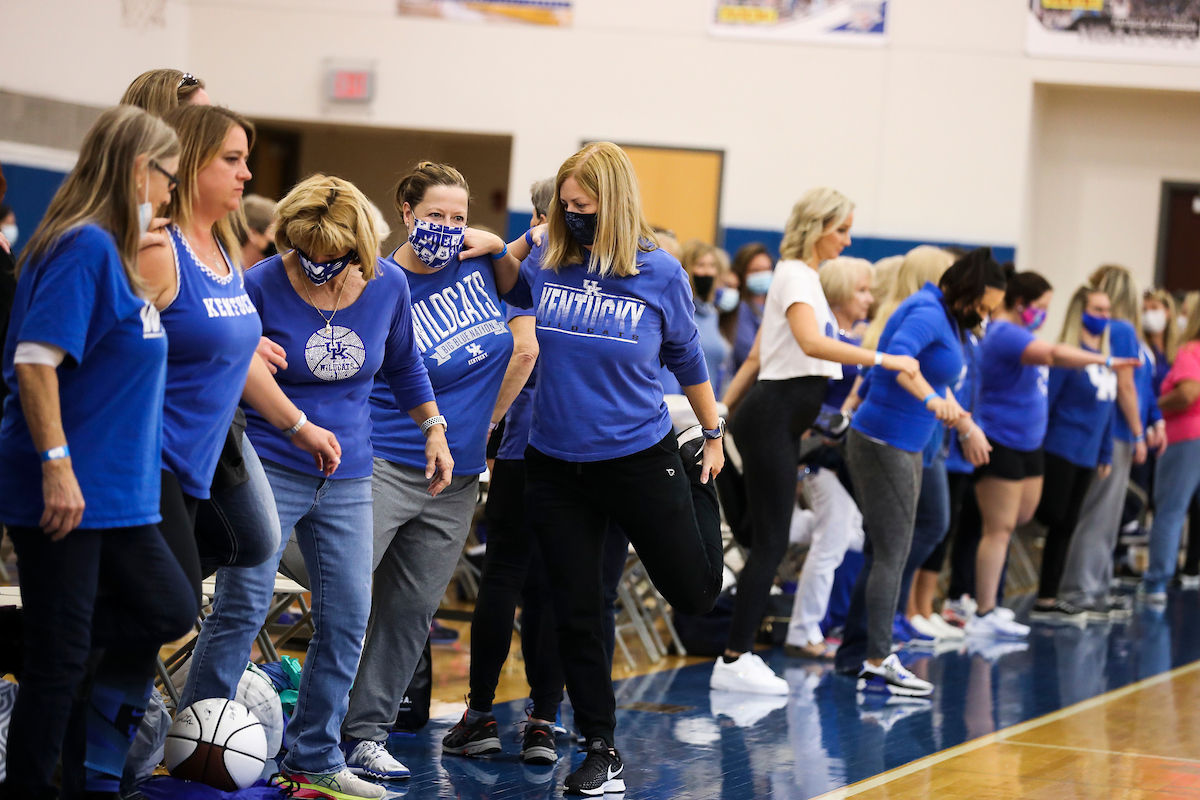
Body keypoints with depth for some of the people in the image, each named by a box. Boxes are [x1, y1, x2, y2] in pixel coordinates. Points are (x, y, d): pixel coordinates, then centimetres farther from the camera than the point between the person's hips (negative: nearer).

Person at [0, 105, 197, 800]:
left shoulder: (113, 250, 12)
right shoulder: (84, 246, -17)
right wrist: (57, 465, -26)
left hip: (114, 490, 10)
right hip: (65, 489, -10)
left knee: (169, 612, 14)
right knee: (60, 654, -2)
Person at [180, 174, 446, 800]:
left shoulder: (388, 285, -2)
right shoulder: (262, 285, -12)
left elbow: (403, 365, 17)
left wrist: (433, 429, 19)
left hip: (347, 477, 4)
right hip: (269, 468, -4)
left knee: (347, 618, 4)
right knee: (242, 605, -9)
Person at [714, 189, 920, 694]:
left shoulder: (801, 277, 20)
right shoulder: (797, 276, -12)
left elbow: (756, 357, 23)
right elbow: (811, 342, -31)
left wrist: (722, 411, 23)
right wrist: (883, 359, -31)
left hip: (779, 420, 10)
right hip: (772, 418, -10)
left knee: (769, 543, 8)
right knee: (770, 543, -9)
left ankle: (738, 653, 10)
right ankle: (733, 662, -8)